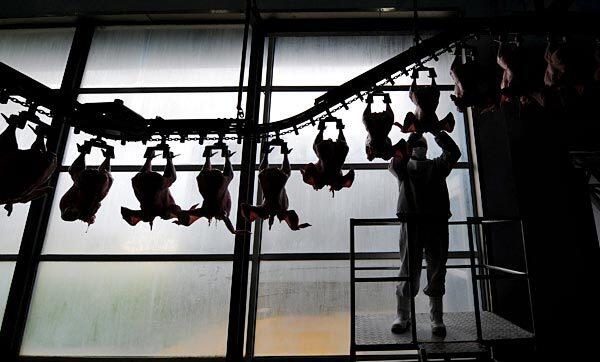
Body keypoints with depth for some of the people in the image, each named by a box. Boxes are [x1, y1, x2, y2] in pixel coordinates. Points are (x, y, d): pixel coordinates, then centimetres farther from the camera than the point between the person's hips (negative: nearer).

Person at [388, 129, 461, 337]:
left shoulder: (437, 165, 24)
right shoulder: (402, 166, 20)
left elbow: (453, 152, 9)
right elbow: (395, 161, -2)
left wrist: (436, 131, 3)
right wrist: (411, 136, -2)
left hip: (437, 221, 2)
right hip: (411, 221, -2)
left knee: (437, 269, 1)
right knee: (409, 269, -2)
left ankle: (437, 319, 8)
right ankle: (403, 316, 6)